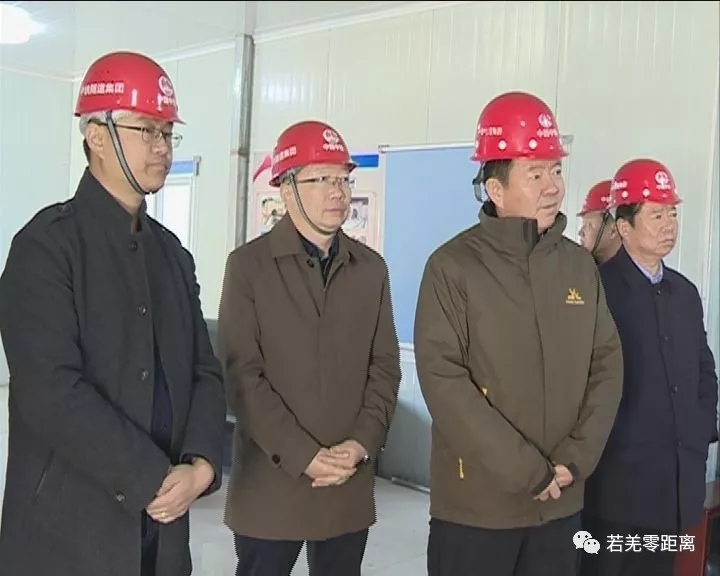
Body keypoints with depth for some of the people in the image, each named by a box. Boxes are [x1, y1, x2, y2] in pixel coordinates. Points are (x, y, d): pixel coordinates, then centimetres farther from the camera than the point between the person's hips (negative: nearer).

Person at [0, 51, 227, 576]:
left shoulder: (173, 252, 9)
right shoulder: (46, 245, -11)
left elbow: (204, 370, 6)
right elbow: (53, 392, -19)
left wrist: (200, 464, -10)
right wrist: (156, 479, -17)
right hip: (70, 528, -5)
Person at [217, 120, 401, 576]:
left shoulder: (371, 268, 8)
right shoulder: (249, 264, -4)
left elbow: (385, 366, 7)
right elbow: (243, 374, -9)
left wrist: (362, 443, -7)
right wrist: (302, 455, -14)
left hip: (350, 483, 4)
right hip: (271, 481, -3)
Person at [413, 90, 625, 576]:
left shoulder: (580, 266, 5)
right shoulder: (454, 266, -9)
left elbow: (608, 364, 5)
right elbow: (442, 378, -15)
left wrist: (576, 458, -7)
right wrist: (525, 471, -16)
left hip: (562, 503, 4)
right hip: (475, 502, -4)